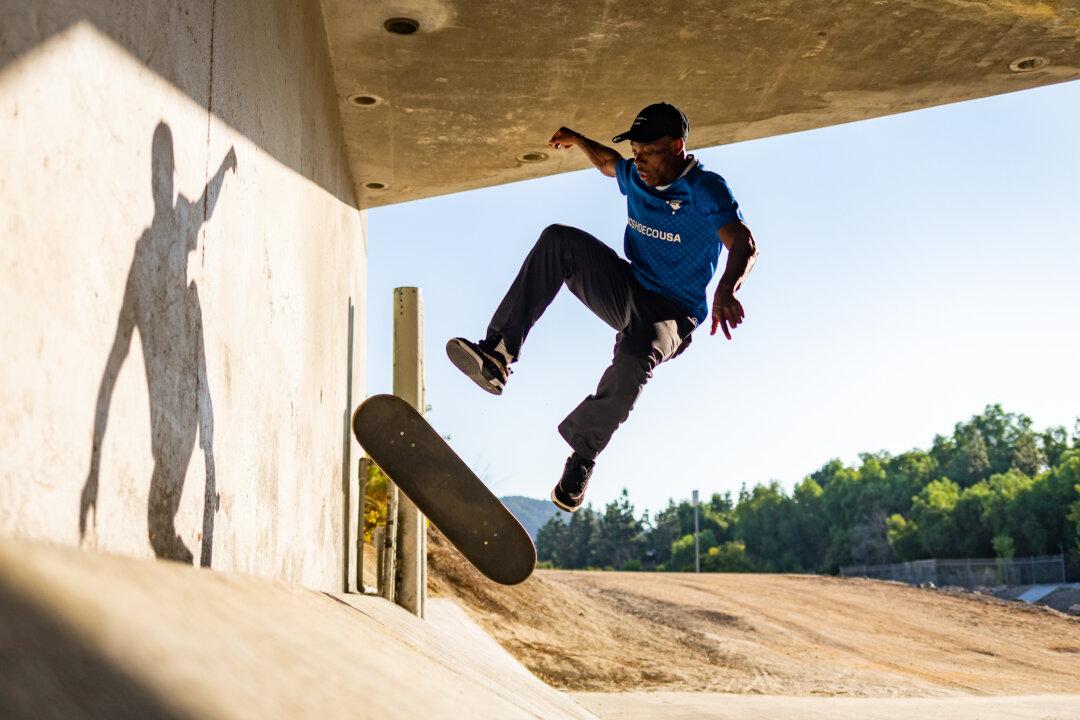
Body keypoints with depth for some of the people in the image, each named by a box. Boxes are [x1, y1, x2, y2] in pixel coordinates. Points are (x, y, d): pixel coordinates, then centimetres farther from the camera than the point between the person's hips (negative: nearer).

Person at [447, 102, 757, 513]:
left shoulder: (705, 189, -16)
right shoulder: (636, 177, 5)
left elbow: (744, 245, -34)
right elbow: (607, 162, 33)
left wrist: (727, 290, -52)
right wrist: (577, 141, 22)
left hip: (672, 315, -6)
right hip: (625, 291, 6)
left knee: (634, 360, -40)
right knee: (558, 240, -16)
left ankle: (582, 456, -16)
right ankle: (498, 355, -26)